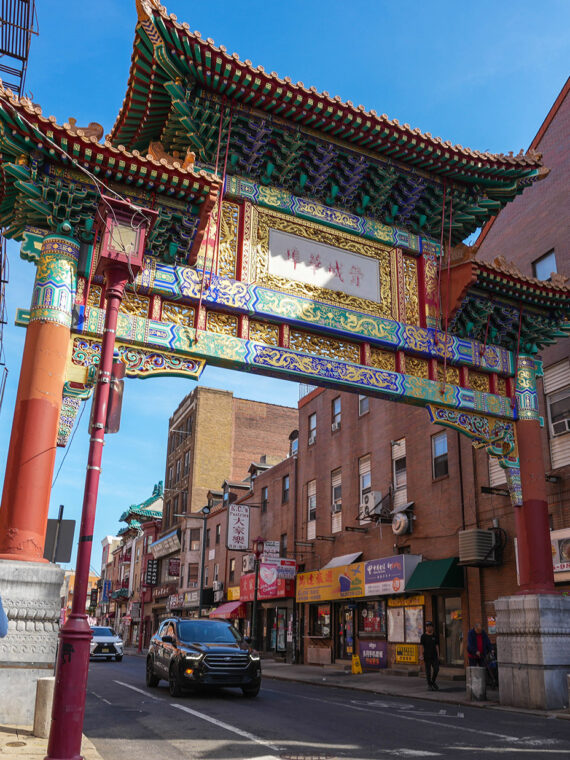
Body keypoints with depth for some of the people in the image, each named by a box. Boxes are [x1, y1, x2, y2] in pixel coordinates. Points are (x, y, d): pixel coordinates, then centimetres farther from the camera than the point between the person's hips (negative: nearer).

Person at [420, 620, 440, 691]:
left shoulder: (434, 636, 9)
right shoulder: (423, 636, -2)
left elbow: (437, 645, 12)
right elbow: (421, 645, -4)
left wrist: (438, 655, 7)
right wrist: (421, 654, -12)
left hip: (434, 656, 3)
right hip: (427, 656, -3)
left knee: (436, 669, -2)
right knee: (428, 670, 0)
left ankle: (433, 682, 21)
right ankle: (429, 685, 12)